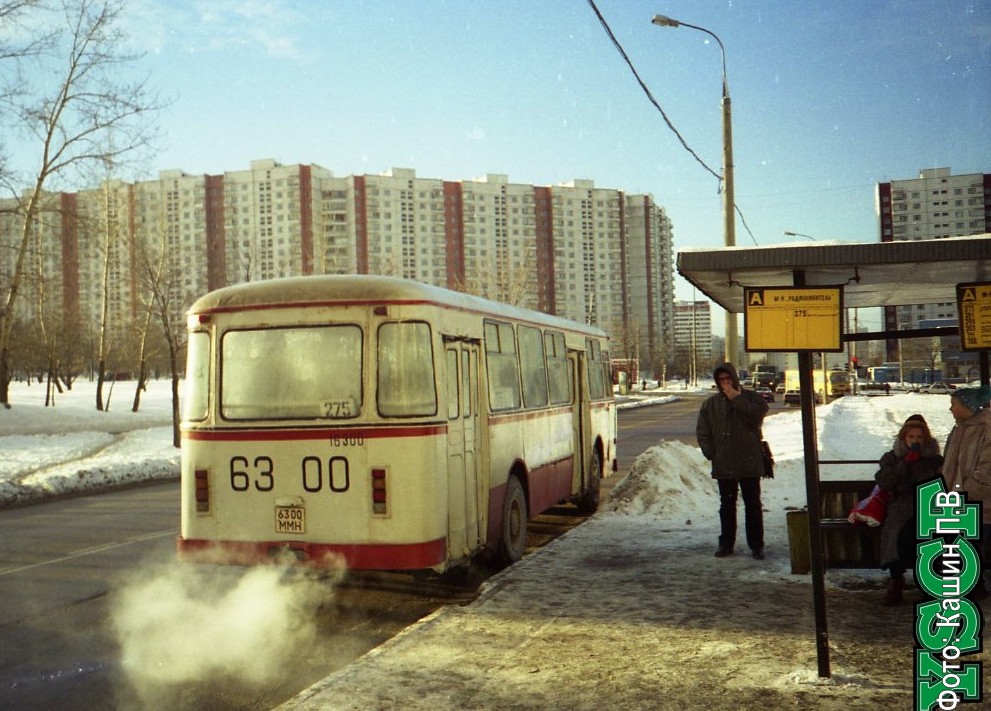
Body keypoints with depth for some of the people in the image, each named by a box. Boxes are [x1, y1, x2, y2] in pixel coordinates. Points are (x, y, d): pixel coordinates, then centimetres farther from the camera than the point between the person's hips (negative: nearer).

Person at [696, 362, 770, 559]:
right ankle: (726, 543, 18)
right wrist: (711, 453, -3)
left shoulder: (752, 398, 2)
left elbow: (757, 416, -17)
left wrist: (737, 399, -14)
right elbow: (702, 432, 8)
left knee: (753, 504, 3)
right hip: (723, 464, 2)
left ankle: (756, 545, 9)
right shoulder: (710, 404, 8)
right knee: (727, 505, 10)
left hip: (749, 462, -2)